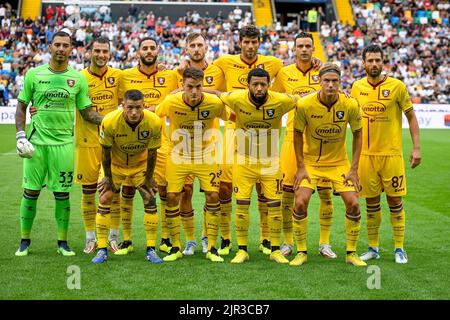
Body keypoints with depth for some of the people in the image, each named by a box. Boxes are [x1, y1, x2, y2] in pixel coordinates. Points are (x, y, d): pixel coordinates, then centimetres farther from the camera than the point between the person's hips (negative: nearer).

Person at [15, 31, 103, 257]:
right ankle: (25, 241, 16)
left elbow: (86, 112, 9)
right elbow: (21, 107, 9)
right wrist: (20, 135, -1)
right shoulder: (34, 74, 3)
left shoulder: (78, 79, 5)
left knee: (62, 193, 4)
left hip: (64, 142, 0)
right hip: (36, 141, 0)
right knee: (31, 192, 3)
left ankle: (62, 242, 15)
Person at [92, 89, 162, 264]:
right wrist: (108, 176, -9)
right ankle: (102, 250, 1)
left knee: (150, 200, -7)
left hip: (140, 165, 1)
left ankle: (151, 250, 3)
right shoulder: (110, 121, -32)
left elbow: (152, 152, -14)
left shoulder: (154, 122, -28)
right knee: (104, 200, -8)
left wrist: (148, 178, -6)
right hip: (115, 165, -1)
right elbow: (106, 151, -17)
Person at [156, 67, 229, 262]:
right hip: (178, 157, 0)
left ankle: (211, 248, 6)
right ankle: (175, 247, 9)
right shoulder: (171, 102, -20)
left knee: (213, 196, -7)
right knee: (172, 197, -5)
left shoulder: (215, 103, -20)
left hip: (206, 157, 0)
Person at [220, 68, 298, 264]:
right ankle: (242, 250, 12)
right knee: (242, 205, 0)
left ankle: (275, 250, 14)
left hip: (271, 162, 0)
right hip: (244, 161, 0)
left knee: (275, 205, 2)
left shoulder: (280, 101, -17)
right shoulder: (236, 99, -16)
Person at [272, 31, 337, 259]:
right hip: (293, 138, 0)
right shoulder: (284, 73, 5)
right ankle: (288, 242, 13)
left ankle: (324, 243, 12)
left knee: (325, 191, 0)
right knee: (287, 191, -1)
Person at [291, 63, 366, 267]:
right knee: (300, 203, -14)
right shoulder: (305, 104, -18)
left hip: (339, 162, 1)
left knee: (353, 204, -8)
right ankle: (301, 252, 5)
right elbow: (298, 133, -4)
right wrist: (301, 166, -7)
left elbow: (357, 134, -2)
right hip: (310, 162, -1)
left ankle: (351, 253, 11)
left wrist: (354, 168, -6)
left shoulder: (350, 105, -16)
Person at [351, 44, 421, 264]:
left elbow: (411, 116, 1)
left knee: (394, 201, 2)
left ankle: (399, 248, 12)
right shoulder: (357, 87, 4)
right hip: (366, 154, 3)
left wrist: (416, 147, -5)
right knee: (371, 202, 8)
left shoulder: (396, 86, -5)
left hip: (391, 153, -3)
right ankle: (373, 248, 19)